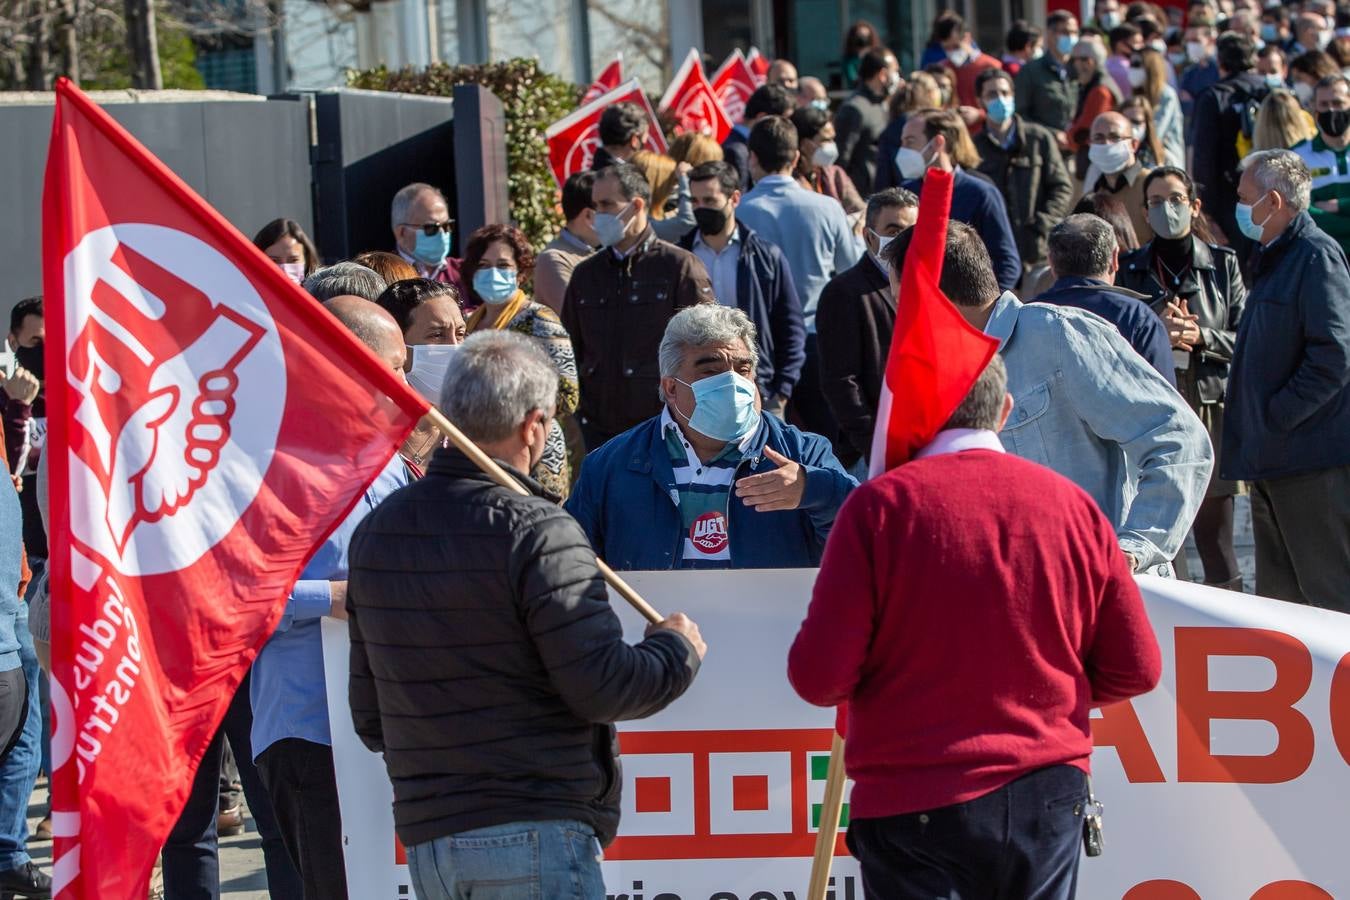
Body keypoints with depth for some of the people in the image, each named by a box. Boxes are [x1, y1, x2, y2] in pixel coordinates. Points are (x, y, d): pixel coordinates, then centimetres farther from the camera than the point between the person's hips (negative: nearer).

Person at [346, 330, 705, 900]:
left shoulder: (375, 531, 9)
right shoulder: (535, 532, -14)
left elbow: (368, 713, 15)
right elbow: (602, 688, -15)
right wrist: (678, 648, 3)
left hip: (423, 833, 7)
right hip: (533, 832, -7)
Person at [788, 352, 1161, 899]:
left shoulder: (881, 504, -9)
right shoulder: (1072, 505, 1)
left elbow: (819, 678, -12)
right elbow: (1135, 669, 5)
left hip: (916, 808, -3)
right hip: (1049, 800, 3)